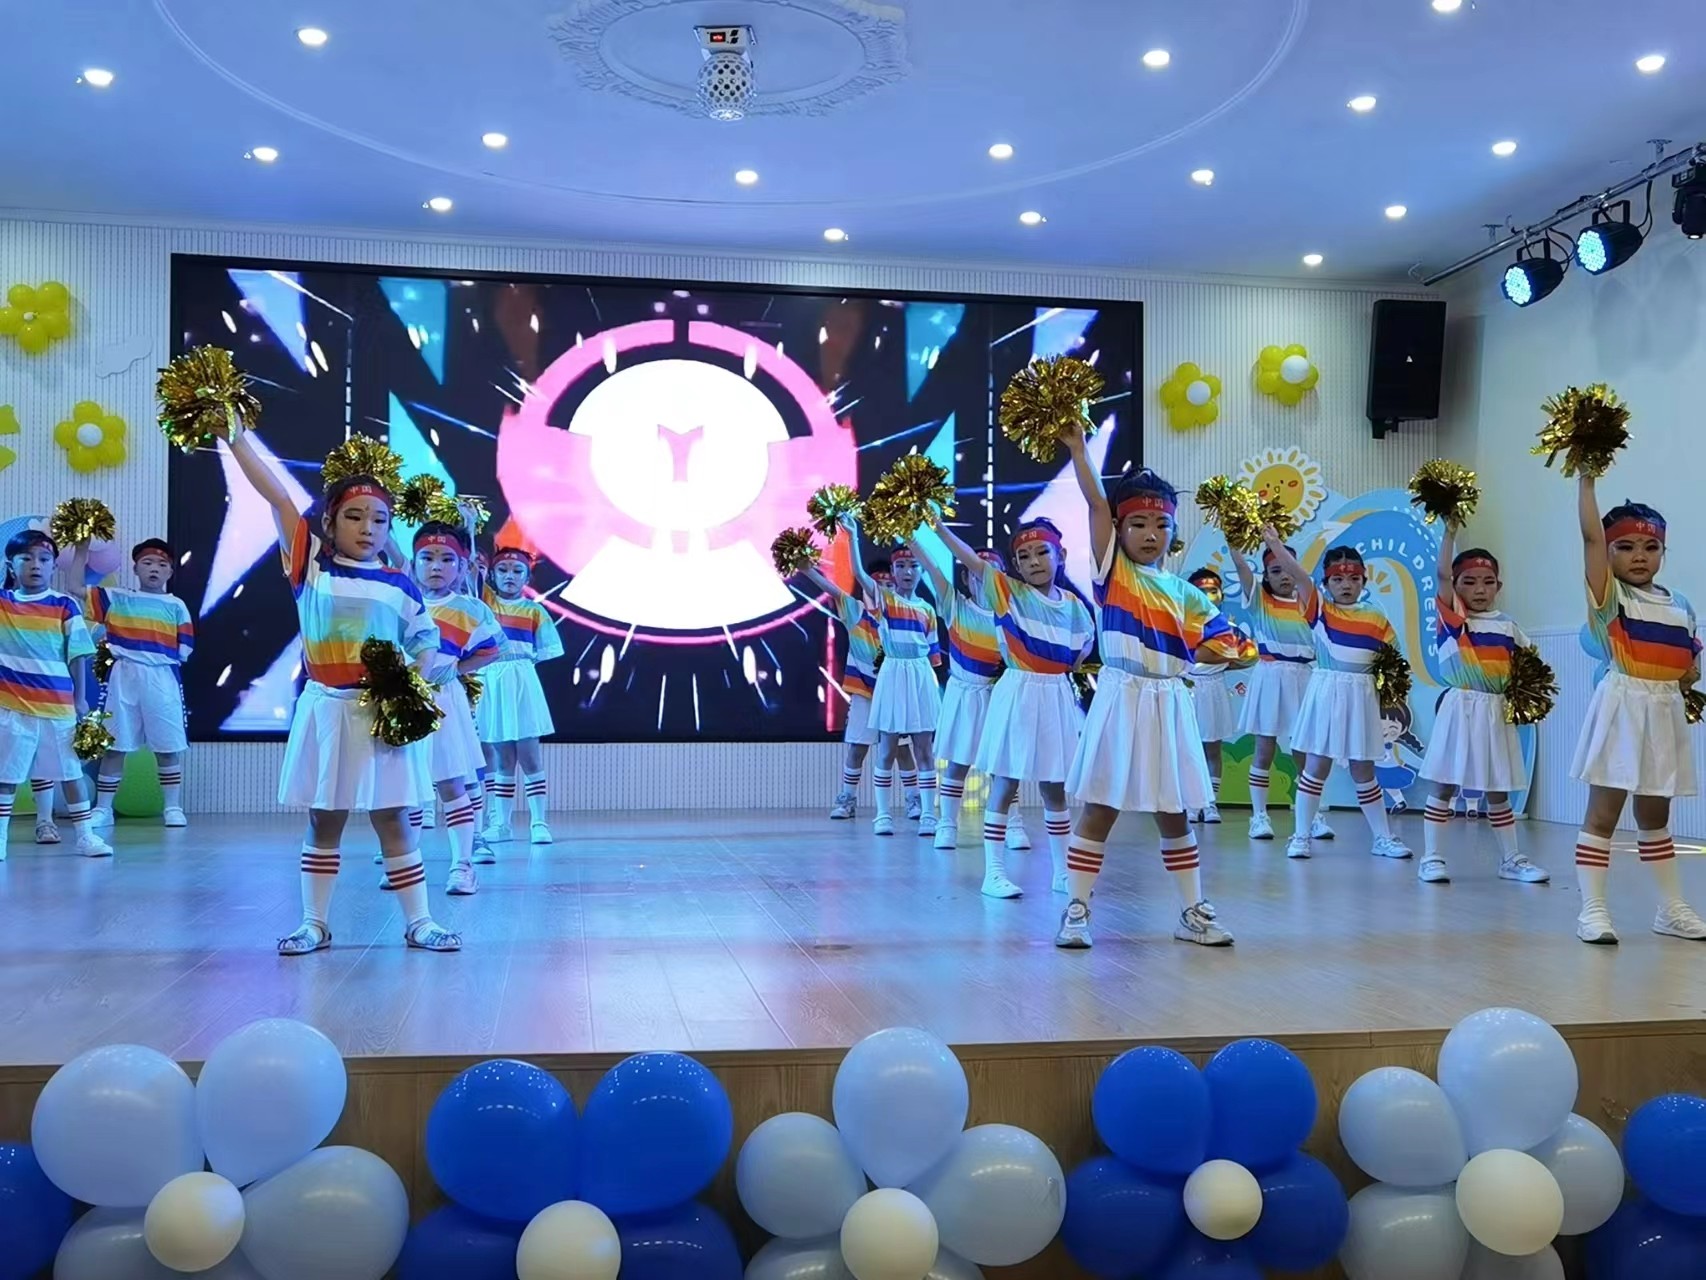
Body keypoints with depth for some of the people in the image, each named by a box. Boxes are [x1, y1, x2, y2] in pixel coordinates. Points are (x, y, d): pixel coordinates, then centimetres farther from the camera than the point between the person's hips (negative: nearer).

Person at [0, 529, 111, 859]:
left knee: (71, 770, 7)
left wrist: (80, 697, 1)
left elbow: (78, 655, 1)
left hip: (59, 705, -1)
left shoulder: (65, 605, -1)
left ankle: (85, 835, 14)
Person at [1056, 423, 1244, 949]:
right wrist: (1076, 449, -15)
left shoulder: (1185, 593, 10)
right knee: (1100, 809, 0)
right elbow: (1096, 504, -10)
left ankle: (1192, 912, 20)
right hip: (1120, 701, -3)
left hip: (1168, 705, 4)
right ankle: (1076, 910, 7)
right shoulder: (1112, 570, 0)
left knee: (1174, 813, 11)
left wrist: (1226, 653, -12)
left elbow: (1219, 644, 10)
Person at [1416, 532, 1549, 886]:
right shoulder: (1451, 615, -3)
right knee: (1444, 786, 1)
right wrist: (1450, 530, -18)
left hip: (1496, 713, 4)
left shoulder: (1507, 625, 7)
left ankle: (1510, 859, 21)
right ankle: (1431, 857, 6)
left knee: (1498, 790, 13)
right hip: (1459, 710, -3)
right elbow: (1442, 573, -16)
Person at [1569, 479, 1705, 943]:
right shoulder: (1609, 595, -5)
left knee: (1655, 816, 17)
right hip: (1622, 709, -6)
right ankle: (1592, 908, -1)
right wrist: (1586, 478, -16)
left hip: (1665, 713, 6)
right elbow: (1590, 535, -17)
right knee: (1603, 812, -4)